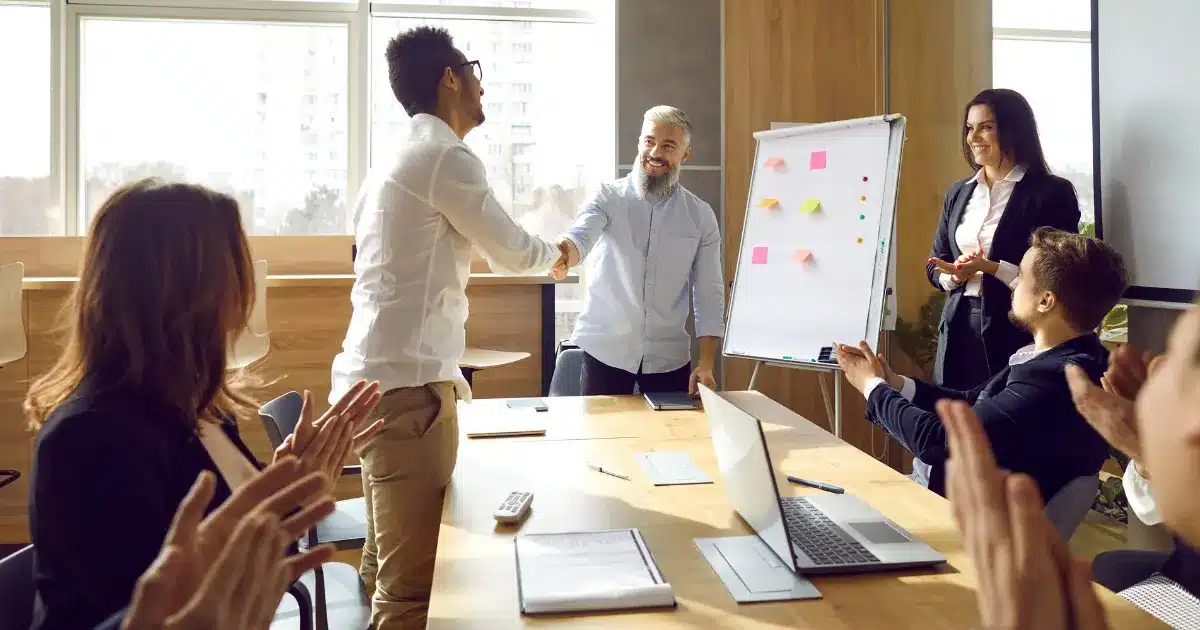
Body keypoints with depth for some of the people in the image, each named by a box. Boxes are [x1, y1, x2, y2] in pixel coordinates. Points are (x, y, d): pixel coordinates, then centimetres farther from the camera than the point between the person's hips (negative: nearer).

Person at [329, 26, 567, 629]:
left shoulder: (395, 161, 20)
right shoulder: (447, 158, -9)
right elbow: (512, 252, 1)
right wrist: (556, 253, 22)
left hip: (375, 376, 10)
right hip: (406, 384, -10)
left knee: (388, 566, 19)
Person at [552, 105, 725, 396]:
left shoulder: (701, 216, 2)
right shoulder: (608, 197, -2)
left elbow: (709, 294, 2)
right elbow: (581, 236, -22)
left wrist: (706, 363, -7)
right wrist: (561, 252, -46)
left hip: (670, 357, 2)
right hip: (604, 350, -1)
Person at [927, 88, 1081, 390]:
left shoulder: (1052, 192, -3)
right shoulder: (958, 193, 14)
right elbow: (935, 264, 16)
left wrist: (990, 267, -16)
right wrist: (954, 276, -5)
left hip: (1017, 333, -4)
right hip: (959, 329, 5)